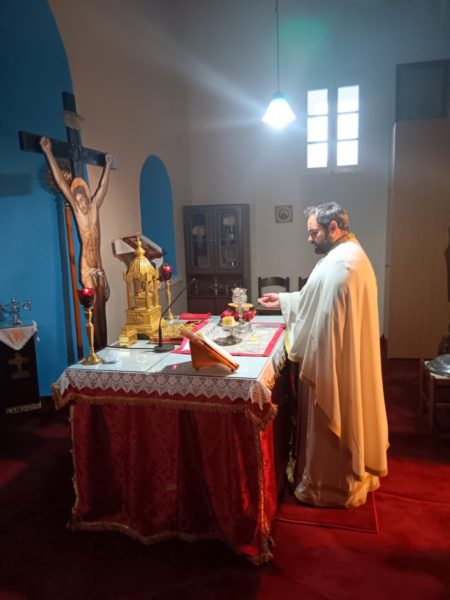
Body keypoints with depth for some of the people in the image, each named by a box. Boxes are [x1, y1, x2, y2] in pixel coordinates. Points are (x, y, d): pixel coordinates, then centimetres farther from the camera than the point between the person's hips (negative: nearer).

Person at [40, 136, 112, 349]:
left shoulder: (94, 205, 10)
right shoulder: (76, 206, 0)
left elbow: (103, 186, 24)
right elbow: (61, 182, -3)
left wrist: (107, 166, 34)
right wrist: (48, 153, -5)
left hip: (98, 262, 5)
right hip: (86, 263, -4)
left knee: (100, 304, 8)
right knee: (93, 307, -4)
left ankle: (103, 348, 17)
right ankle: (97, 349, 3)